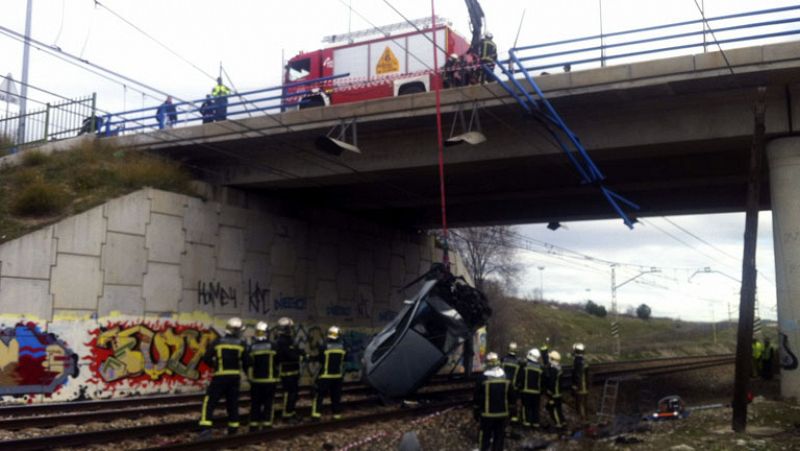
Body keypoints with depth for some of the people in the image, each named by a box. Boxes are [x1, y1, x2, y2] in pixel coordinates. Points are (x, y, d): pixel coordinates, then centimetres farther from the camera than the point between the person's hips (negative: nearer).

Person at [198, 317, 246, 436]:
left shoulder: (217, 342, -4)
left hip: (220, 376, -2)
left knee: (209, 402, 1)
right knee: (233, 403, 14)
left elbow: (206, 359, -3)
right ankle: (233, 429, 16)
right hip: (235, 377, 2)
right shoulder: (242, 344, -1)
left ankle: (206, 429, -10)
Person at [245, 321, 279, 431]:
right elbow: (277, 362, -1)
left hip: (256, 380, 1)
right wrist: (276, 374, 16)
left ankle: (253, 426, 10)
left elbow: (246, 363, -4)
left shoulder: (251, 347, -4)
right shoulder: (272, 346, -5)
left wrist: (249, 375, 12)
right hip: (270, 380, -1)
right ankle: (267, 426, 2)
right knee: (268, 404, 5)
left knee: (255, 404, 9)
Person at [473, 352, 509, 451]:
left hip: (487, 414, -3)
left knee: (485, 437, 5)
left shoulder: (483, 378, -12)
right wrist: (509, 411, 17)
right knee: (499, 437, 11)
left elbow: (477, 397, -6)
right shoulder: (506, 377, 0)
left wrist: (476, 411, 5)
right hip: (502, 413, 3)